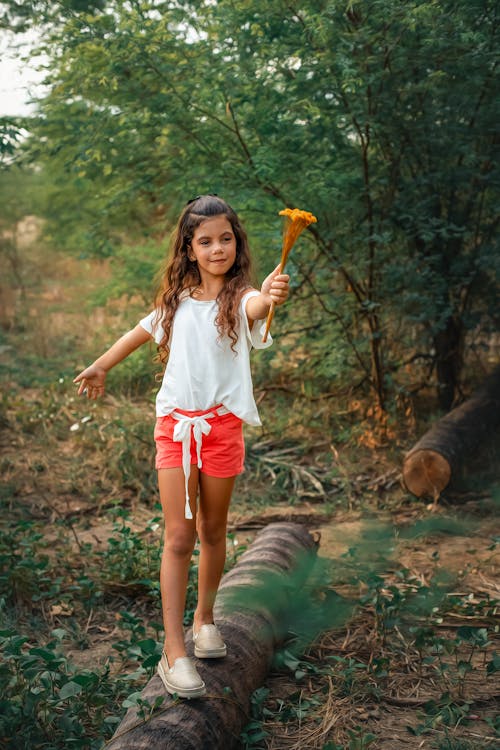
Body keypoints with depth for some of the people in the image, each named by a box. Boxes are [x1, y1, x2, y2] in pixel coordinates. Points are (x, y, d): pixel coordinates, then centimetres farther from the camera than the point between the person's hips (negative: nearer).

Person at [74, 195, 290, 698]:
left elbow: (254, 306, -33)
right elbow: (142, 332, 24)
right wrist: (100, 366, 34)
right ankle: (174, 651, -4)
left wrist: (270, 296, -57)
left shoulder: (239, 298, -7)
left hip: (222, 426, -1)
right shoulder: (176, 300, 5)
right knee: (178, 535, -5)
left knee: (212, 530, 13)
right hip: (175, 424, 2)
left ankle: (204, 617, 35)